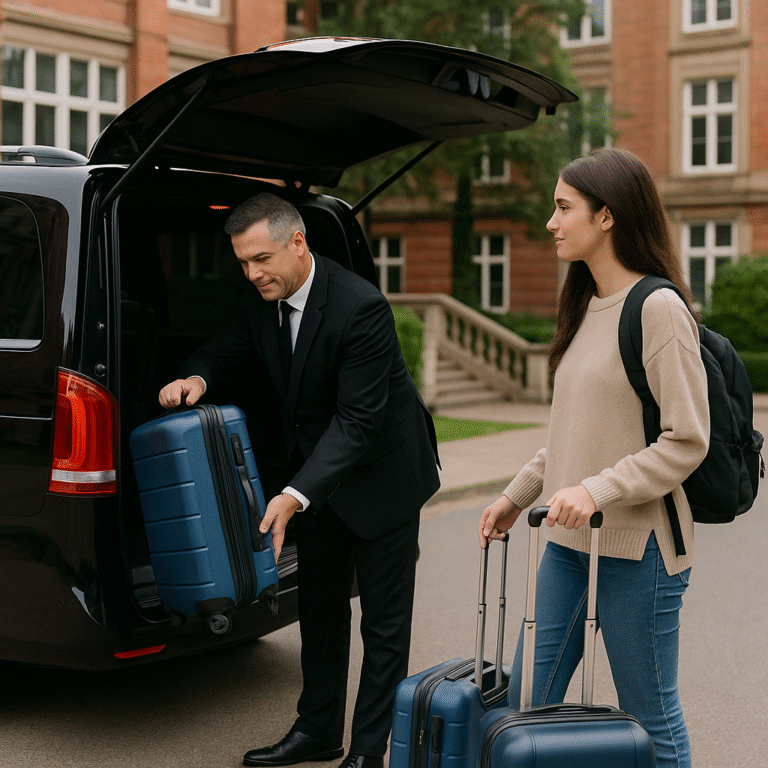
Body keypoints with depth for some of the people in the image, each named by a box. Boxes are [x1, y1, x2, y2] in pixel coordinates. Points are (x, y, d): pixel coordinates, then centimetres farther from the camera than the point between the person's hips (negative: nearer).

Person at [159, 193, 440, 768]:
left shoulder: (361, 307, -30)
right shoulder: (259, 299, -7)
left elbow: (358, 418, -30)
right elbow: (227, 349, 8)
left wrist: (295, 496, -37)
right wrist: (196, 378, -18)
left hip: (379, 472, -7)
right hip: (313, 469, 7)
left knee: (384, 618, 3)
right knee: (320, 606, 17)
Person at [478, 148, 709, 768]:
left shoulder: (659, 308, -14)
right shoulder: (587, 306, 13)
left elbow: (686, 441, -17)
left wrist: (597, 490, -24)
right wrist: (517, 496, 18)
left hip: (638, 546, -8)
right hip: (569, 540, 9)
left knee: (650, 718, 5)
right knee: (527, 702, 13)